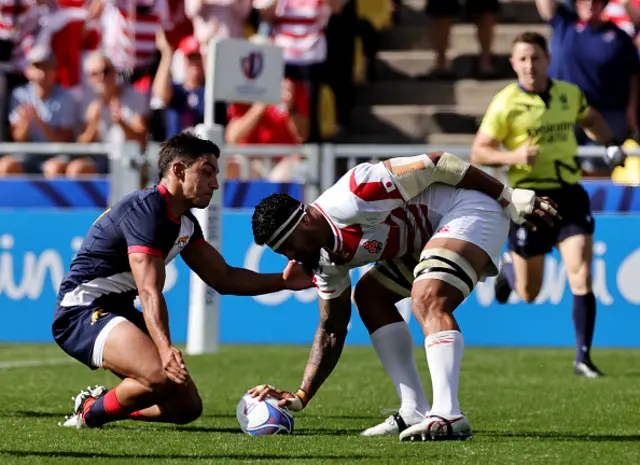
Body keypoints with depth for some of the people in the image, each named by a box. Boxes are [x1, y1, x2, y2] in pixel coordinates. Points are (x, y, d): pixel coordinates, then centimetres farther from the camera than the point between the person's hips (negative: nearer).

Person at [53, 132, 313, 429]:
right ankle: (90, 413, -8)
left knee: (187, 407, 3)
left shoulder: (184, 223, 10)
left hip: (118, 310, 10)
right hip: (81, 312, -10)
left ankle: (99, 402, 21)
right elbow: (150, 292, -32)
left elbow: (224, 278, 17)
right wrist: (165, 349, -46)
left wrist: (284, 281, 3)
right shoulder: (146, 211, -21)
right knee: (164, 376, -33)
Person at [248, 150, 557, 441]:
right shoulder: (326, 259, 3)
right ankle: (415, 412, 5)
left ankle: (448, 416, -40)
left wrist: (514, 199, -16)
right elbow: (332, 330, 12)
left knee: (427, 301, -29)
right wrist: (300, 398, 4)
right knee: (369, 296, 11)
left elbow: (436, 165, -21)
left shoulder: (350, 199, -26)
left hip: (472, 207, -10)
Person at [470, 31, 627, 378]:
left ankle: (583, 358, -4)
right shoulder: (505, 104, -9)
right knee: (528, 294, 9)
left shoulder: (570, 94, 4)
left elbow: (591, 119, 26)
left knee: (582, 279, -12)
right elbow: (478, 153, -5)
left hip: (569, 195, 2)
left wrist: (611, 145, 9)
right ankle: (508, 268, 45)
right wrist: (513, 157, -23)